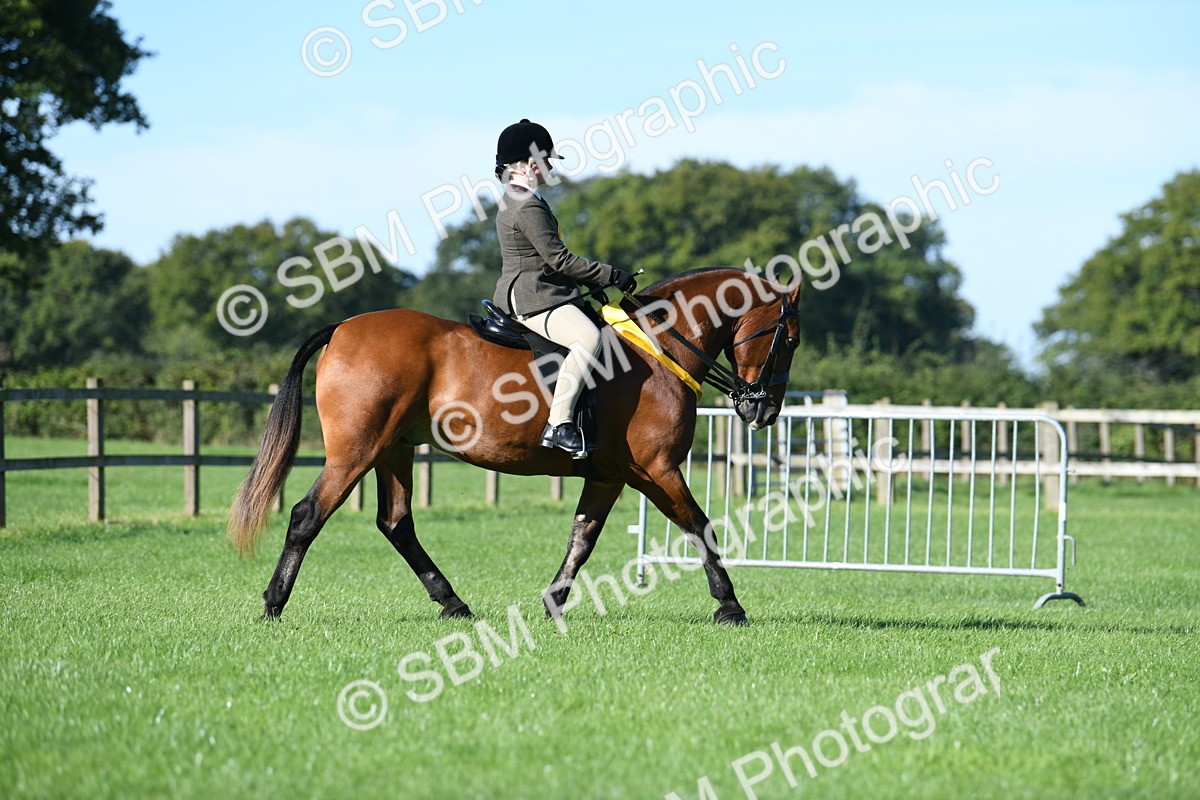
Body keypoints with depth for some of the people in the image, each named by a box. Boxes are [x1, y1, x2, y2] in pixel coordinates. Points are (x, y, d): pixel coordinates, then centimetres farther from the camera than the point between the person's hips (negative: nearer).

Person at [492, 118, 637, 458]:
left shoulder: (519, 201, 19)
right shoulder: (528, 207, -15)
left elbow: (551, 258, 24)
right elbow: (559, 259, -18)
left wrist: (595, 279, 18)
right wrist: (611, 275, -14)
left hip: (537, 294, 12)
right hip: (531, 298, -12)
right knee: (588, 338, -32)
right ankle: (559, 424, -37)